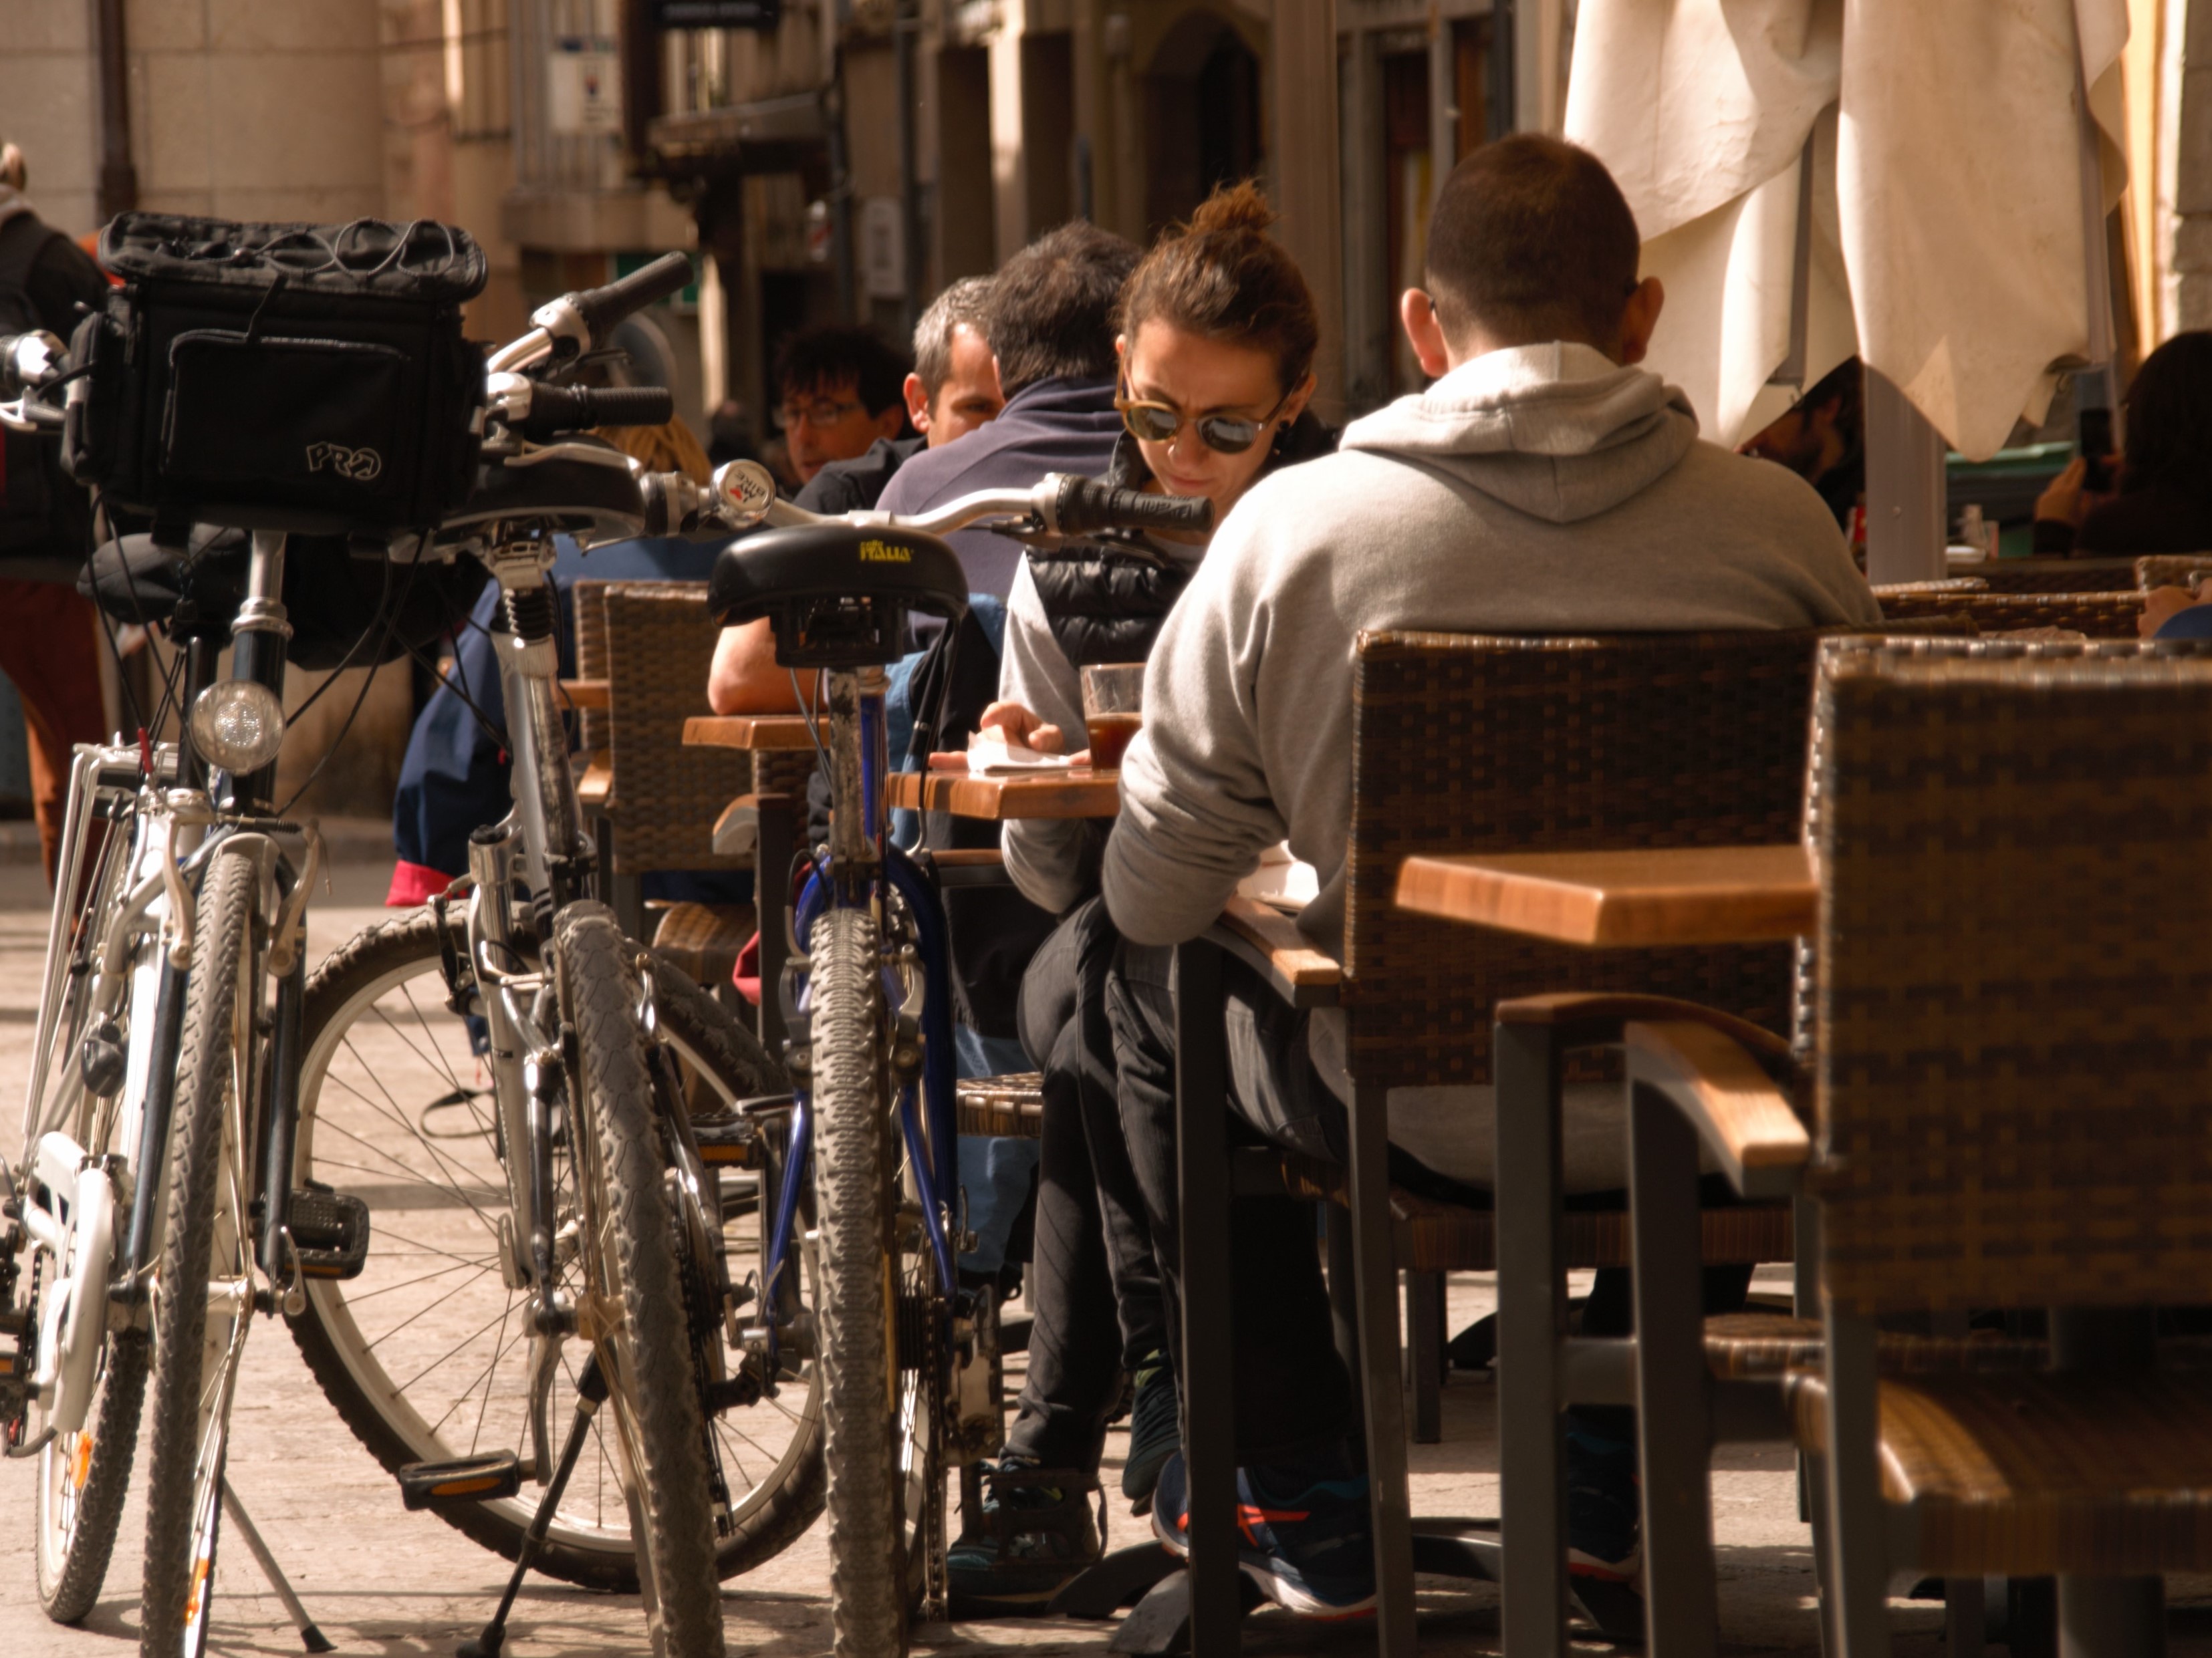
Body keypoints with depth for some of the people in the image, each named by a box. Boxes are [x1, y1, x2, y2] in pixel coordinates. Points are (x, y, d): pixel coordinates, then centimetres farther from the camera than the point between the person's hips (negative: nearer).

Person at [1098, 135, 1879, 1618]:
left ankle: (1305, 1498, 34)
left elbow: (1156, 895, -3)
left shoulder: (1292, 528, -10)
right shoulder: (1777, 522, -7)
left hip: (1417, 1115, -2)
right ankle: (1626, 1468, 42)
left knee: (1154, 995, 29)